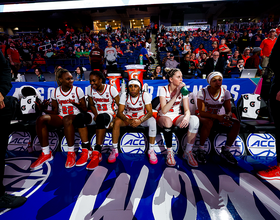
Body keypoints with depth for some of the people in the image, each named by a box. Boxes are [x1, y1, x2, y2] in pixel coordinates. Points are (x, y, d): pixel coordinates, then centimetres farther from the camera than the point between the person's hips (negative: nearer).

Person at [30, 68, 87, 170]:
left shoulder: (78, 90, -1)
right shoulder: (55, 92, 8)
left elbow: (85, 109, -1)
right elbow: (55, 111, 9)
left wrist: (76, 104, -20)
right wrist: (44, 109, -10)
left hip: (75, 117, -4)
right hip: (60, 117, 4)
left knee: (67, 119, -39)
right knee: (41, 119, -22)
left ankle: (71, 153, -27)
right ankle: (46, 153, -13)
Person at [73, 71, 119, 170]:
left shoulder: (111, 89, -7)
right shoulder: (90, 90, 5)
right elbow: (91, 105, 10)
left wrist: (115, 120, -21)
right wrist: (95, 114, -12)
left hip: (108, 113, -4)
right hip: (96, 113, 4)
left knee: (101, 118, -41)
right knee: (80, 117, -27)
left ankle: (97, 154, -36)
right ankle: (87, 151, -23)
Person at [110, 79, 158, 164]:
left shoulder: (145, 95, -14)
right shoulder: (124, 96, -11)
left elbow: (150, 112, -19)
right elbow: (120, 112, -15)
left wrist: (140, 121, -37)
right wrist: (128, 121, -35)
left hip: (142, 118, -1)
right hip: (128, 118, 1)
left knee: (152, 121, -32)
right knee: (117, 122, -29)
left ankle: (151, 150, -20)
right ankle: (114, 150, -14)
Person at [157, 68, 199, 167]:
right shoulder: (163, 89, -12)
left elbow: (187, 110, -7)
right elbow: (164, 110, -24)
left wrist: (186, 117, -32)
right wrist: (176, 95, -28)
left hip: (177, 116, 4)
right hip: (164, 117, -3)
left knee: (195, 120, -26)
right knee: (168, 121, -40)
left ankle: (188, 152, -16)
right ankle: (169, 153, -23)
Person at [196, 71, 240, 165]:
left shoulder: (225, 93, -4)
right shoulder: (202, 92, -16)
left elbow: (229, 111, -4)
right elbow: (201, 112, -22)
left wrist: (227, 116, -30)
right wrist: (218, 117, -36)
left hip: (217, 117, 5)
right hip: (203, 117, -4)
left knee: (236, 123, -19)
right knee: (209, 122, -39)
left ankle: (226, 151, -4)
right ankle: (200, 150, -19)